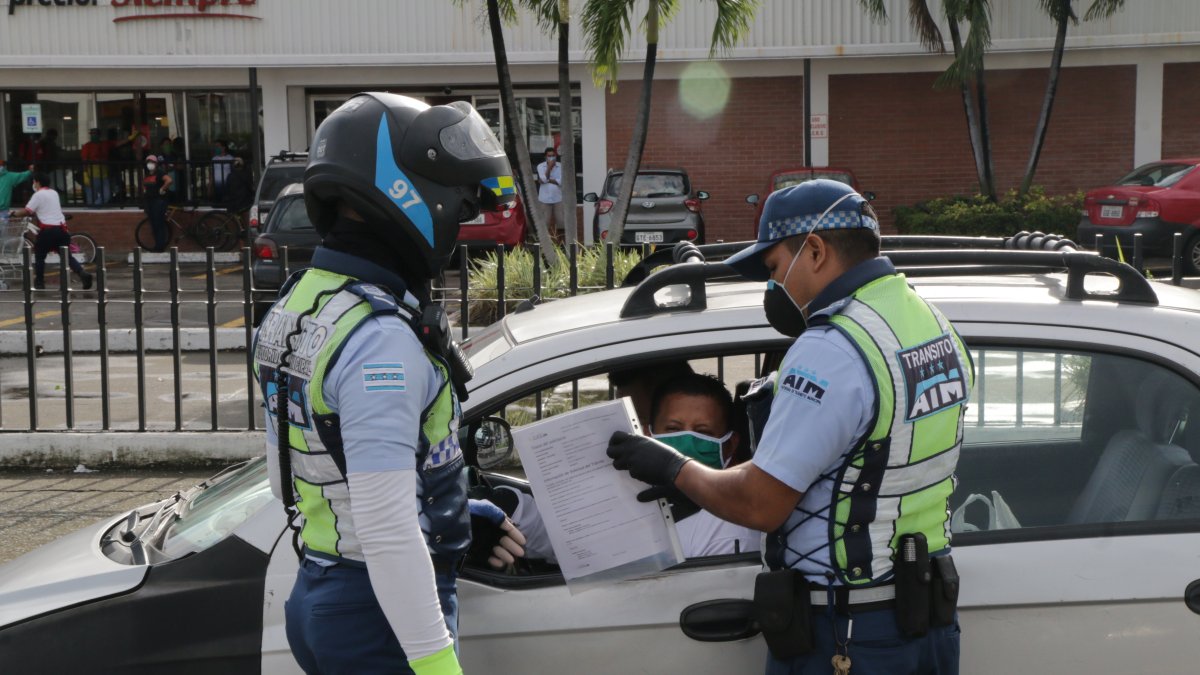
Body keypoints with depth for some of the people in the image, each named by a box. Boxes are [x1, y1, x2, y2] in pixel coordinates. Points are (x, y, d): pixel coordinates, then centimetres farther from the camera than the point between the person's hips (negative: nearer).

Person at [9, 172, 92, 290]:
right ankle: (83, 274, -9)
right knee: (67, 256, 11)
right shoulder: (54, 193, 17)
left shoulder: (38, 195, -7)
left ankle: (39, 283, 14)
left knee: (39, 255, 11)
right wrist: (34, 213, 32)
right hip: (61, 228, 7)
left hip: (48, 230, -7)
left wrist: (15, 213, 8)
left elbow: (27, 211, -9)